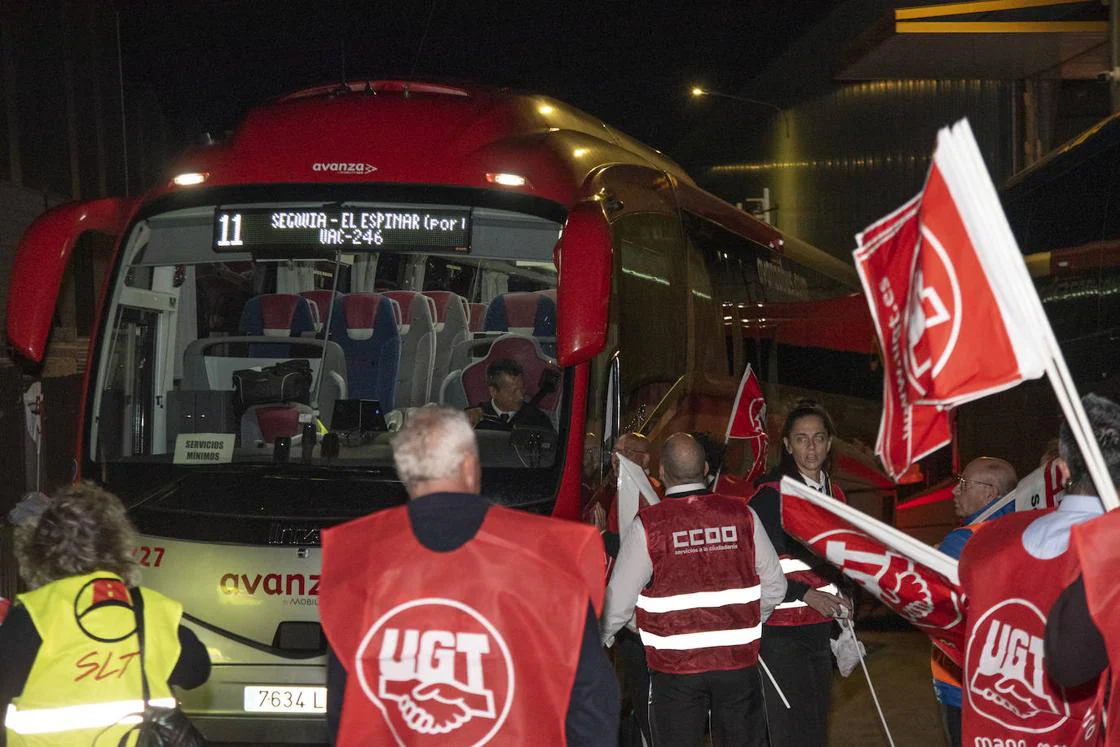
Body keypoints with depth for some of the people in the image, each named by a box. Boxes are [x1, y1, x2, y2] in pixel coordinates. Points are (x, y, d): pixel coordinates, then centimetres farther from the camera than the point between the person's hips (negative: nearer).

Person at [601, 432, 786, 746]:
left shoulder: (648, 524, -10)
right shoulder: (742, 514, -1)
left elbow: (619, 600, -5)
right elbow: (774, 585, 6)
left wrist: (600, 639, 15)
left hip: (675, 665, -2)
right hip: (739, 661, 2)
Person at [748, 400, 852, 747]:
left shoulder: (834, 494, 13)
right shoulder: (771, 493, -11)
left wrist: (839, 599, 9)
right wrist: (806, 594, -17)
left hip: (820, 627, 8)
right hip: (781, 630, -8)